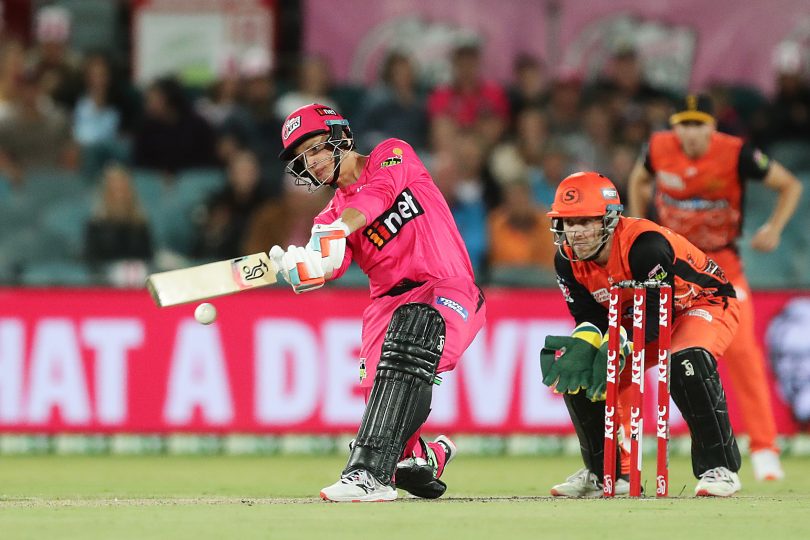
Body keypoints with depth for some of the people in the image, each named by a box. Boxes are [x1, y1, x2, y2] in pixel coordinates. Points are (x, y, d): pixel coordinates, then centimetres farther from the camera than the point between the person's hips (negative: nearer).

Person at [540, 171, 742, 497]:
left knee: (687, 362, -38)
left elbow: (657, 314, -33)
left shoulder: (645, 245, -35)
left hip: (705, 303, -7)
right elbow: (590, 316, -12)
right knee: (576, 373, -7)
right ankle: (603, 473, 9)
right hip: (637, 319, 7)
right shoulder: (568, 260, -14)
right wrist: (583, 343, -36)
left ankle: (719, 467, -25)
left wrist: (617, 344, -47)